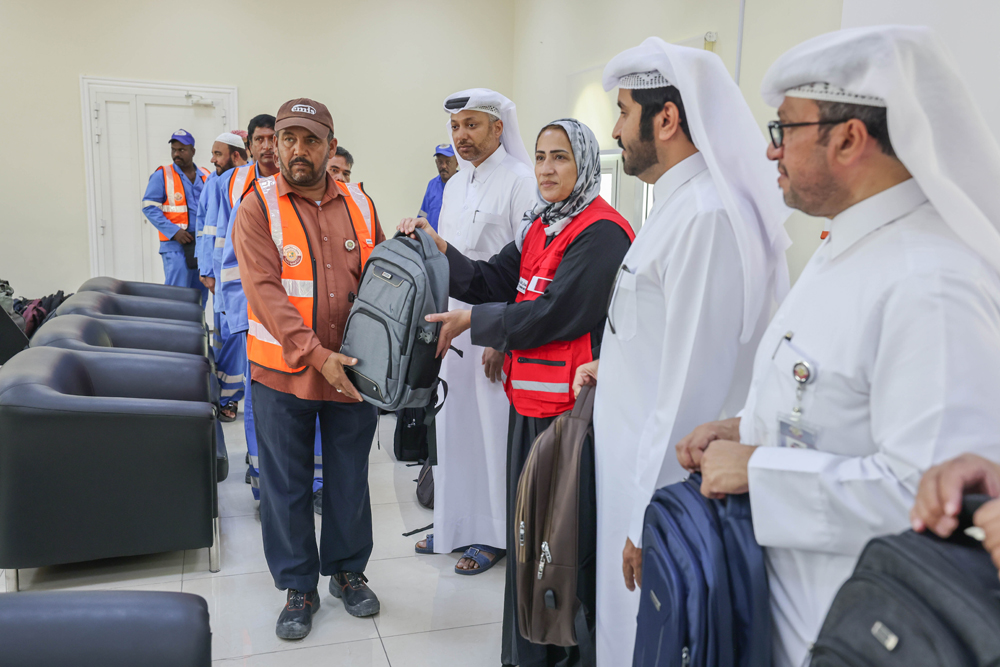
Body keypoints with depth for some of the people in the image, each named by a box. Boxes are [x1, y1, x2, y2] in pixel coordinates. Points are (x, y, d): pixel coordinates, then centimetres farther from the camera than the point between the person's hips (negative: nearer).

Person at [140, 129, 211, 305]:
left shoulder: (206, 177, 13)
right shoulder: (162, 175, 1)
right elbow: (149, 207, -4)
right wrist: (174, 231, -14)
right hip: (175, 245, -4)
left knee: (200, 296, 9)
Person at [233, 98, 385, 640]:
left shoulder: (358, 205, 6)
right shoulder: (257, 207, -6)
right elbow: (265, 291, -16)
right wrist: (316, 354, -24)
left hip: (352, 371, 3)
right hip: (284, 372, -3)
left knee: (351, 478, 14)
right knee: (286, 483, 9)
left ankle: (347, 570, 35)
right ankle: (298, 586, 27)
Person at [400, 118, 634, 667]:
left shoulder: (601, 231, -14)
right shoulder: (540, 226, 14)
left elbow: (554, 313, -19)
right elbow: (494, 281, 9)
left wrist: (472, 321, -12)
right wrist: (438, 249, -4)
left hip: (569, 404, -9)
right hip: (529, 397, 9)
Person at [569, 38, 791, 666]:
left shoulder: (706, 217, -23)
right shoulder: (684, 203, 11)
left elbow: (692, 387, -25)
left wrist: (648, 523, -21)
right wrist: (617, 366, 14)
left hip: (667, 488, -10)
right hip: (643, 470, 10)